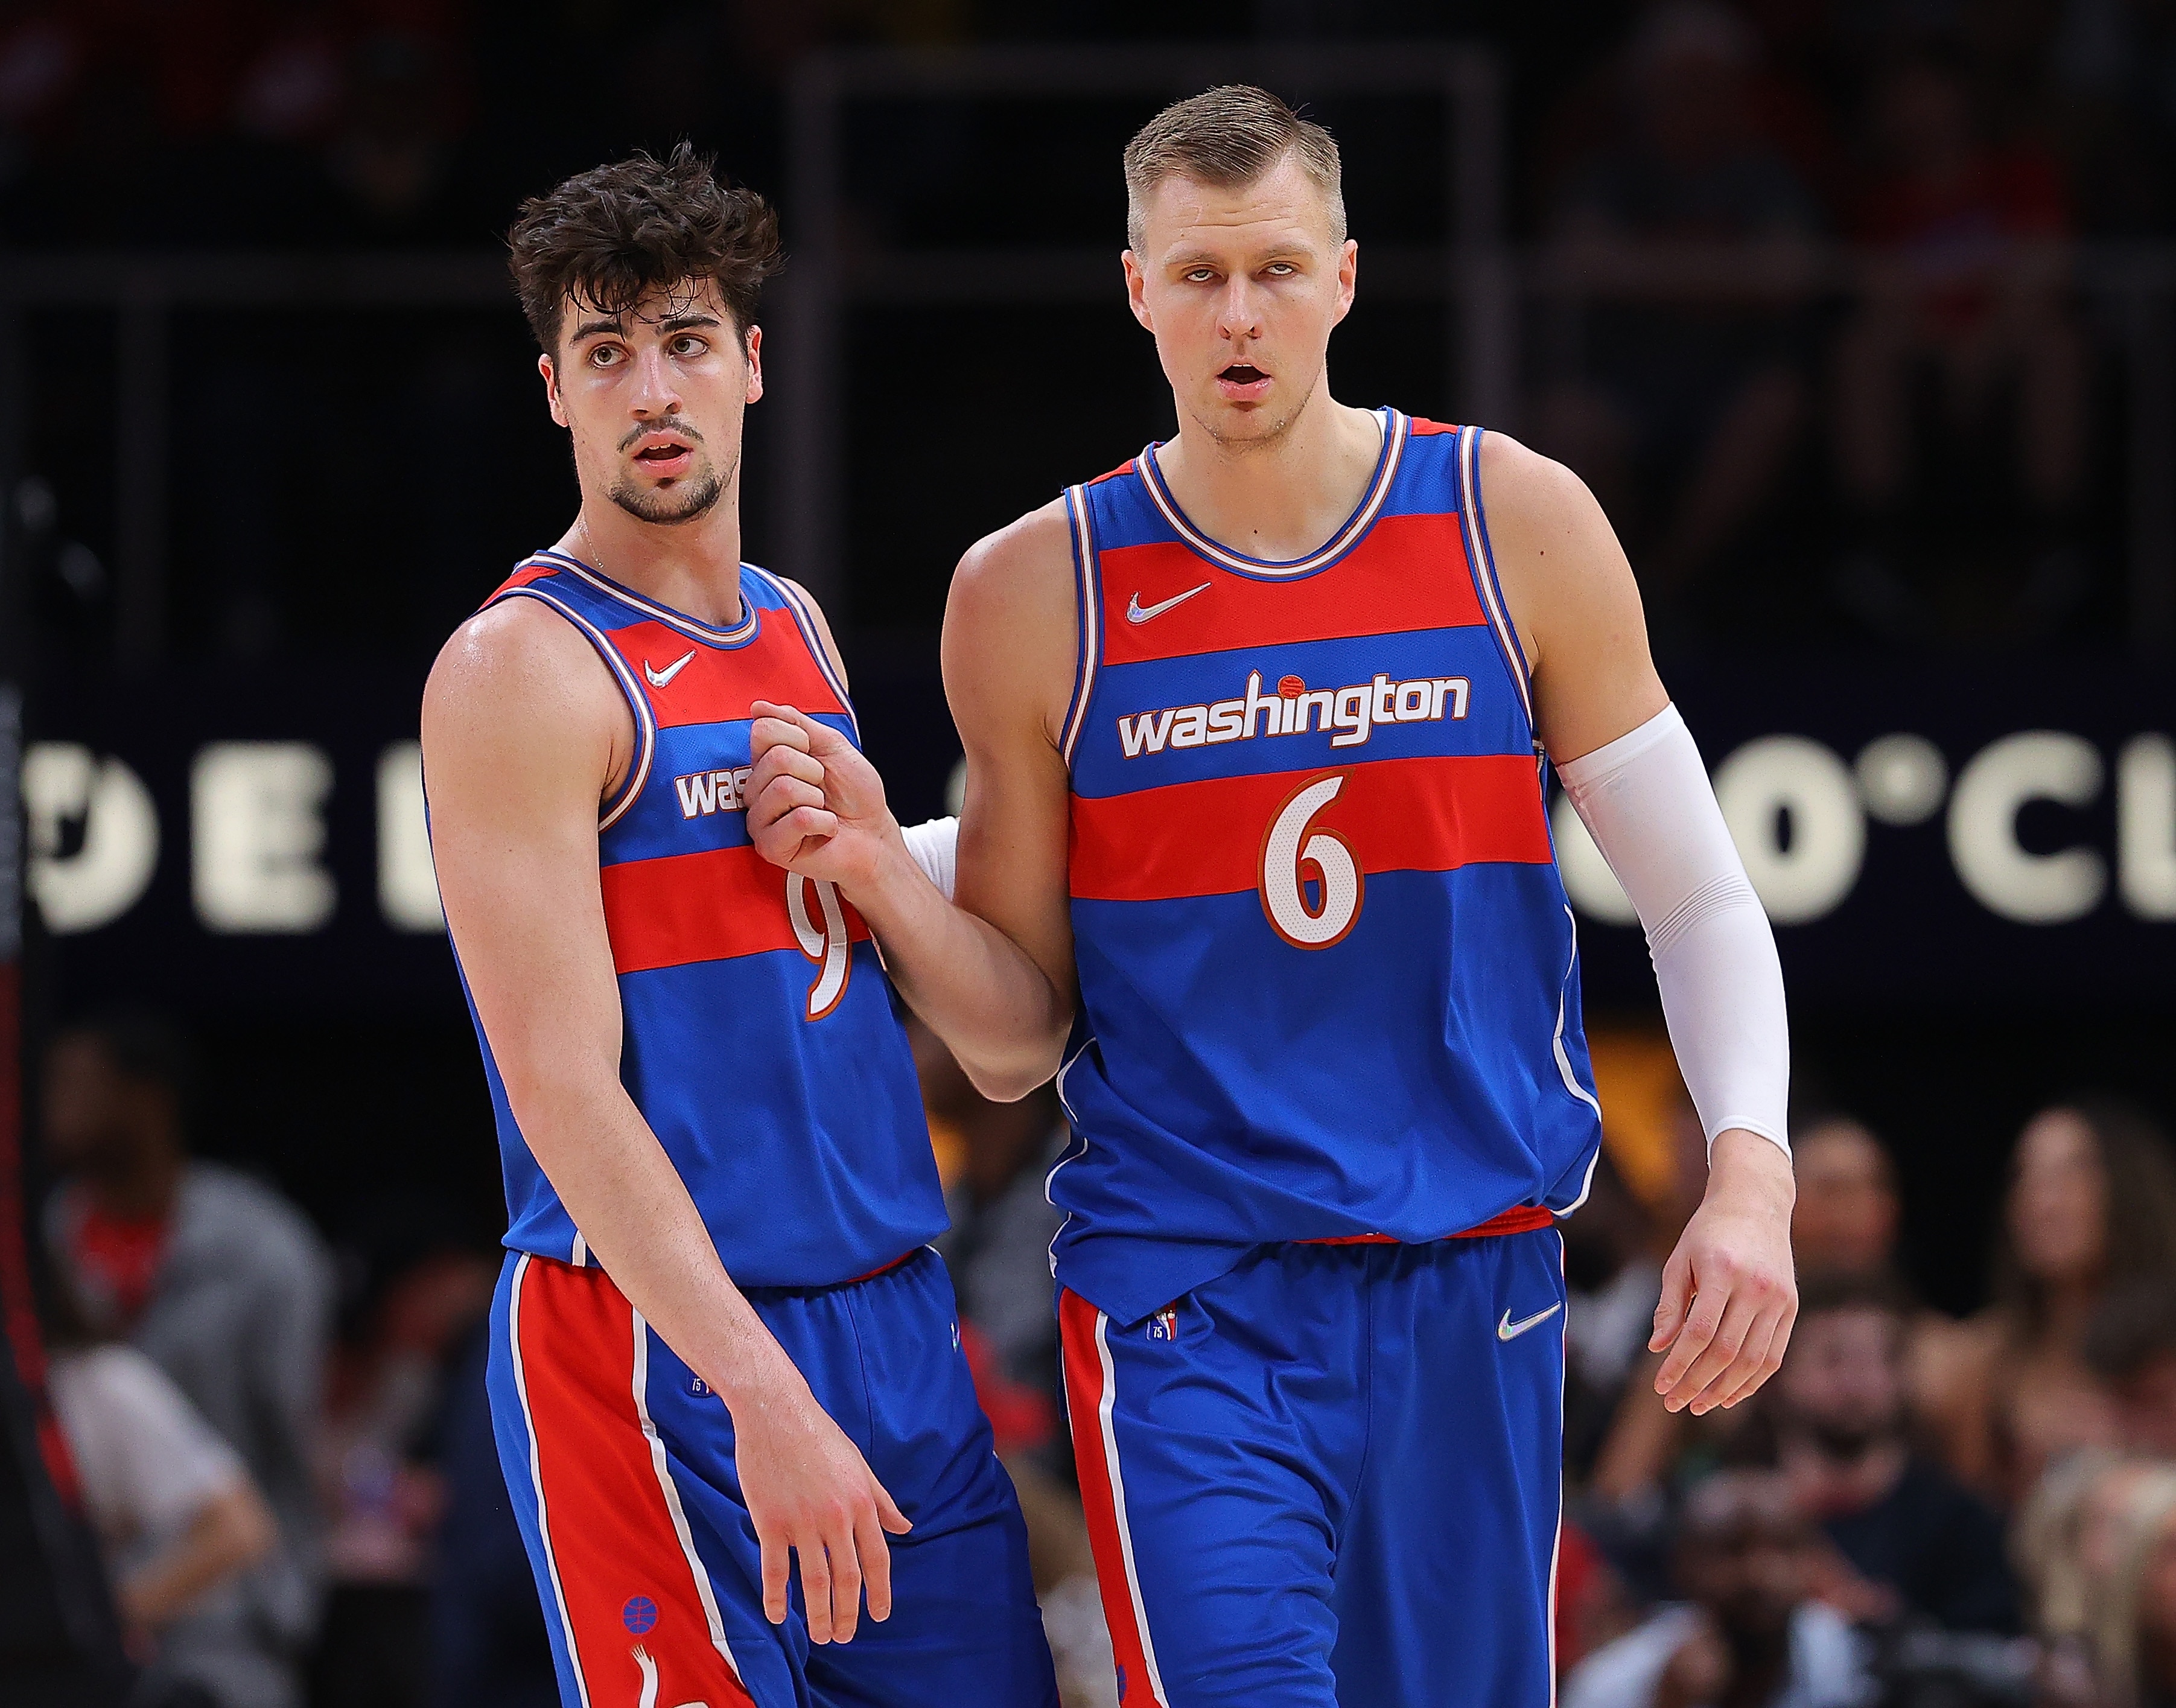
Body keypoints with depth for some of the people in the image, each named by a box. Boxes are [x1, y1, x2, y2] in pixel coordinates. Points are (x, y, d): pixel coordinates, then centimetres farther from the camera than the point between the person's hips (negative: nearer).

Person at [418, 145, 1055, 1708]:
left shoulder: (795, 631, 15)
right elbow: (564, 1084, -19)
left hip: (890, 1310, 8)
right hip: (656, 1343, -8)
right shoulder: (521, 671, -11)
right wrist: (760, 1398, -25)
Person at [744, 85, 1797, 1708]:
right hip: (1185, 1306, -2)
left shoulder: (1516, 525, 2)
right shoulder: (1036, 590, 2)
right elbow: (1022, 1042, 8)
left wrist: (1752, 1177, -8)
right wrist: (882, 877, -11)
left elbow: (1704, 903, 6)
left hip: (1473, 1286, 2)